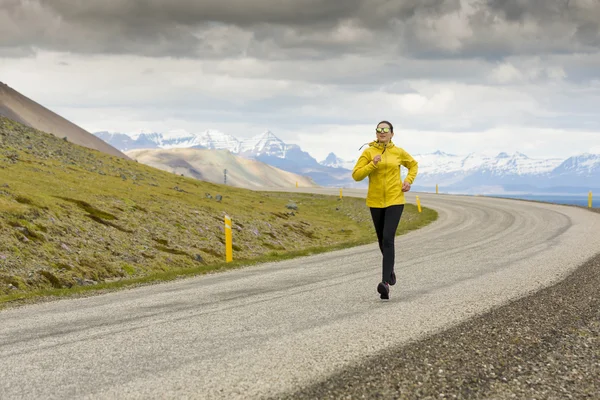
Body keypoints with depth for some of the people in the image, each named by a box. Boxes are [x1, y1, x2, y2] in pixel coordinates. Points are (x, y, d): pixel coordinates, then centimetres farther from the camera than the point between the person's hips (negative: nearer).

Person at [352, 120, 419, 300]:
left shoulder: (399, 152, 1)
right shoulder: (368, 152, -2)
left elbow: (413, 164, 20)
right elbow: (356, 175, -7)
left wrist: (408, 181, 3)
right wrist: (373, 164, -20)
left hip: (395, 200, -2)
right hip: (375, 201, 2)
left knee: (388, 239, -17)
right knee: (382, 239, 16)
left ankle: (385, 282, -23)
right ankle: (390, 269, 46)